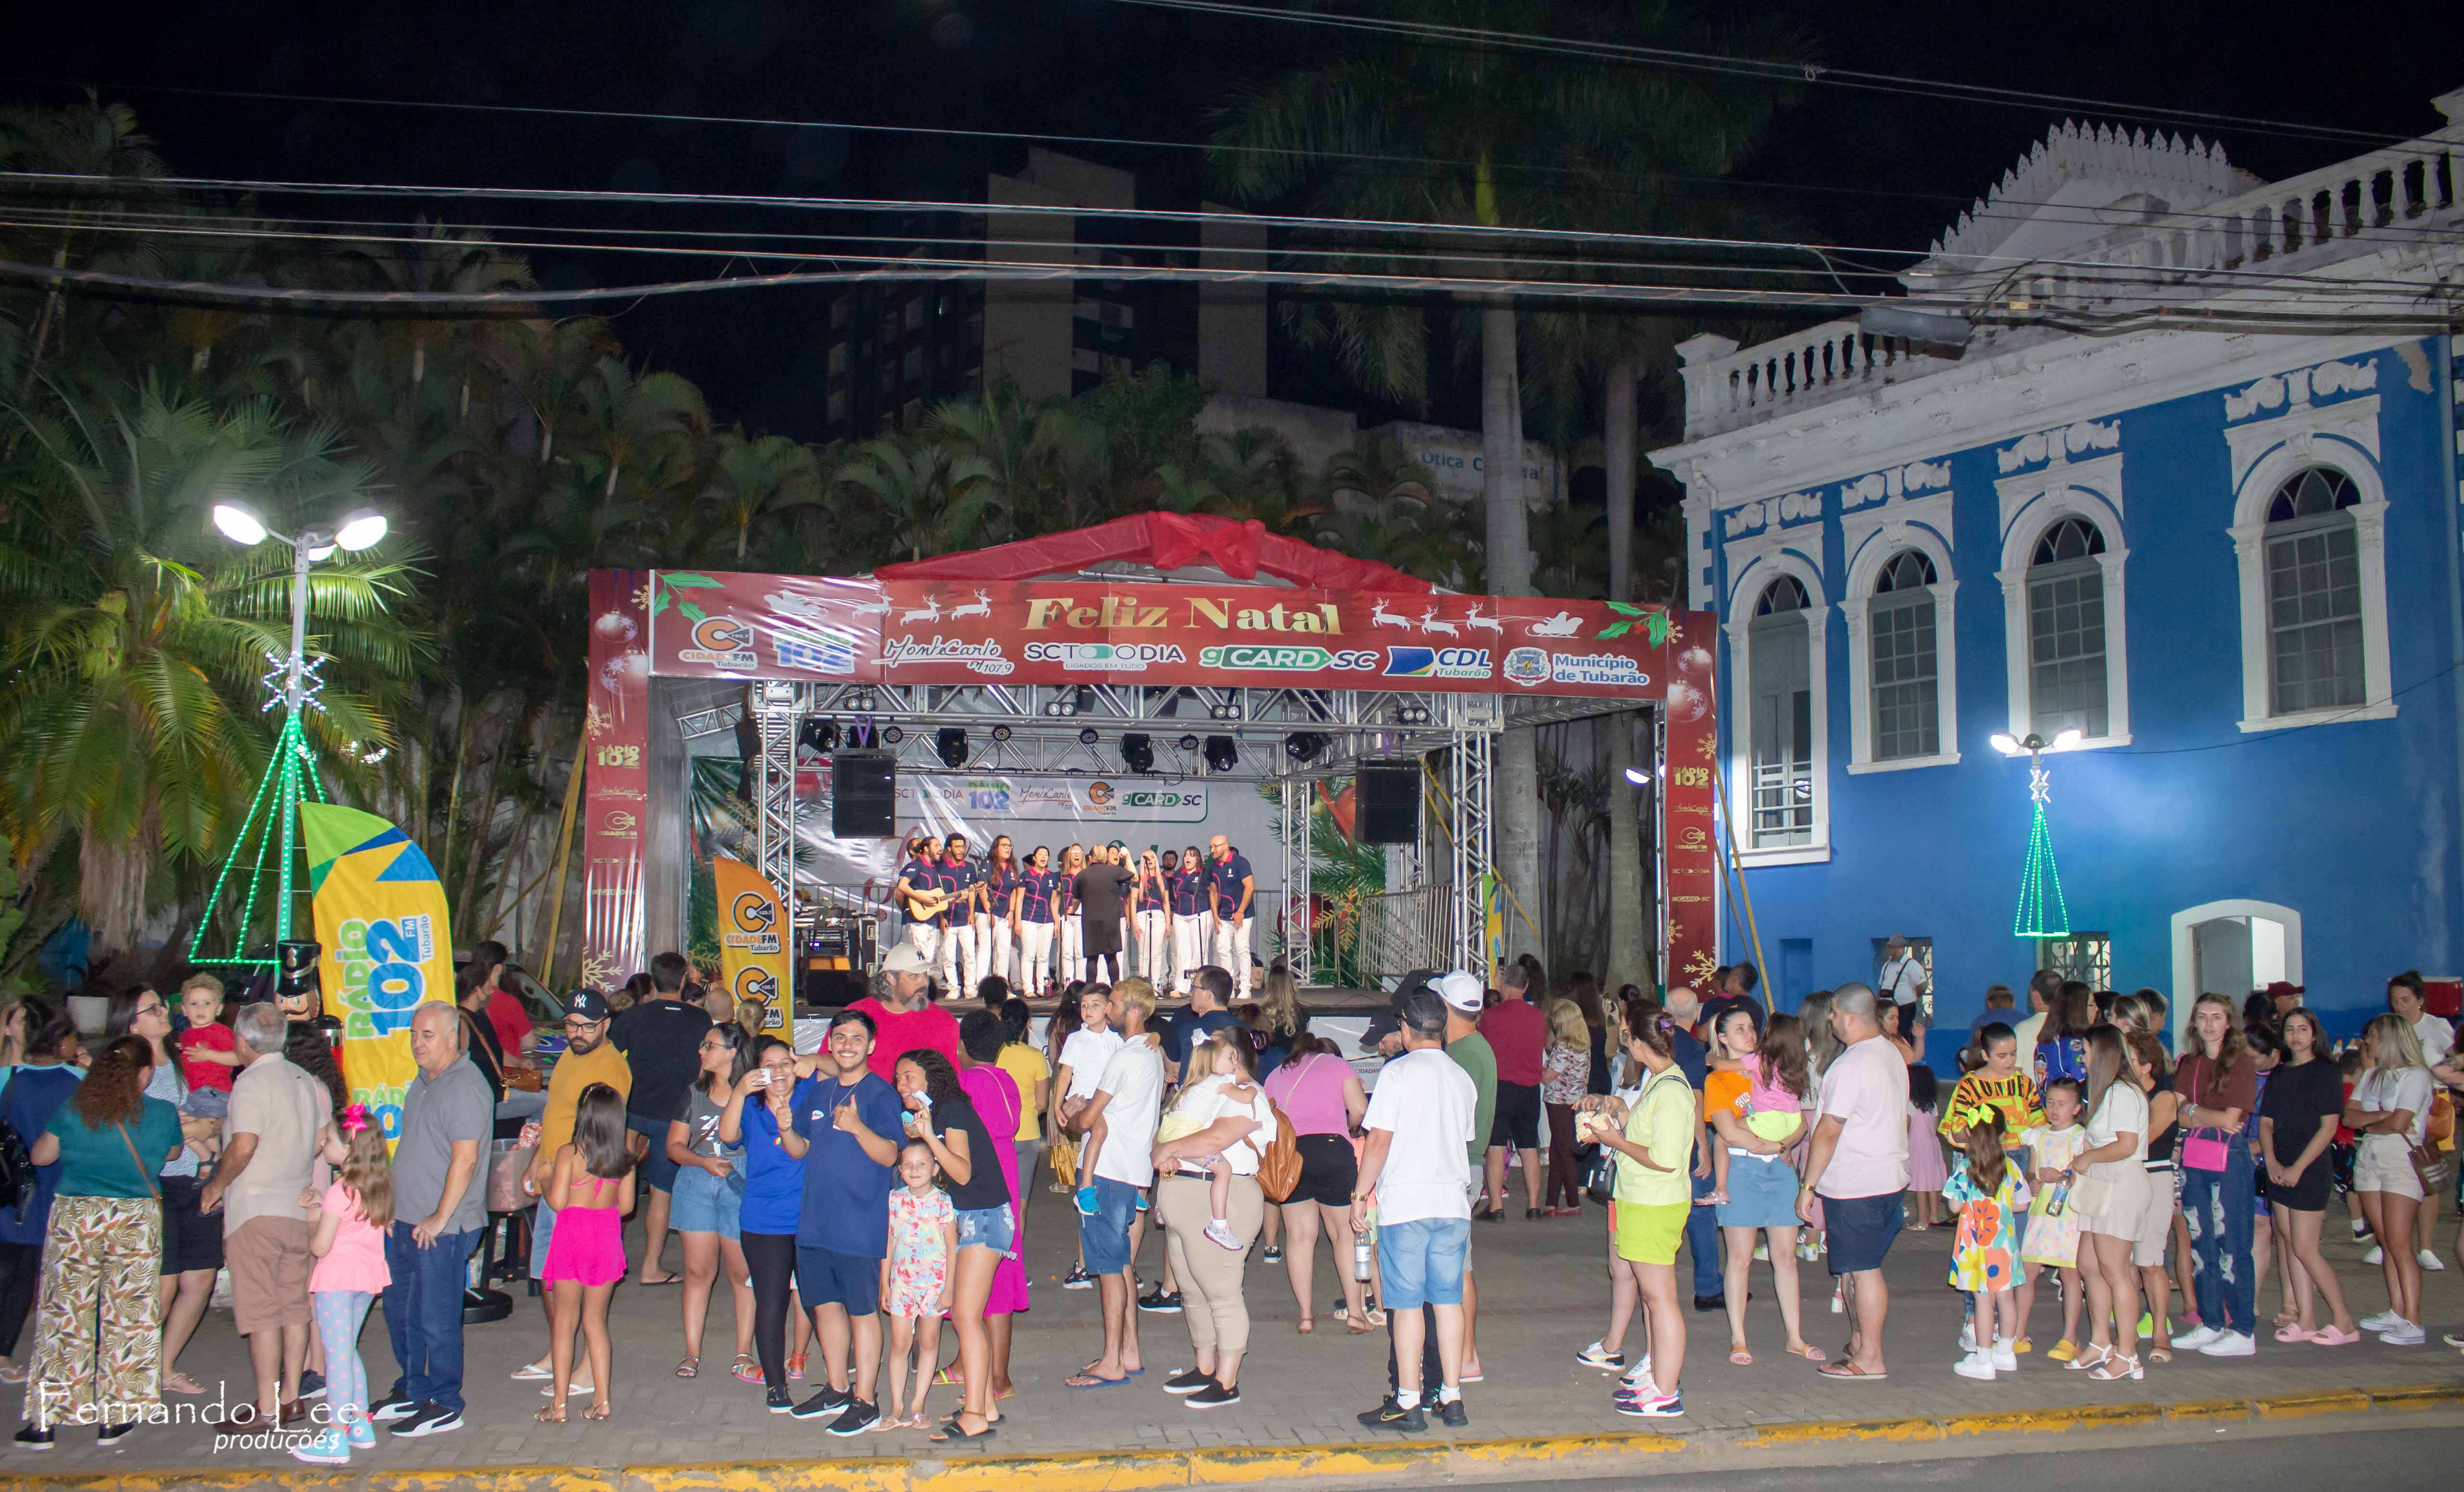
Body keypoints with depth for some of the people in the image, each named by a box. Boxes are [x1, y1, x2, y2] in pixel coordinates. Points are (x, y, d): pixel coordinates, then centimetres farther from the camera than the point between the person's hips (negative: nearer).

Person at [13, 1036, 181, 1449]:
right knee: (127, 1318, 7)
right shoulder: (163, 1115, -3)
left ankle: (45, 1422, 11)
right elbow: (173, 1153, 15)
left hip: (72, 1218, 1)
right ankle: (114, 1419, 11)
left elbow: (40, 1155, 10)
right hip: (135, 1222, -1)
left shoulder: (72, 1108, -1)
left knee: (64, 1316, 8)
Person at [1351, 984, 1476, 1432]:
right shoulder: (1462, 1077, 9)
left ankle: (1408, 1404, 3)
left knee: (1407, 1304, 0)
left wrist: (1361, 1195, -2)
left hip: (1405, 1202, -5)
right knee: (1449, 1301, 9)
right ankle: (1452, 1399, 13)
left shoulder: (1398, 1072, -7)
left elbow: (1379, 1141, -9)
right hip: (1453, 1201, 5)